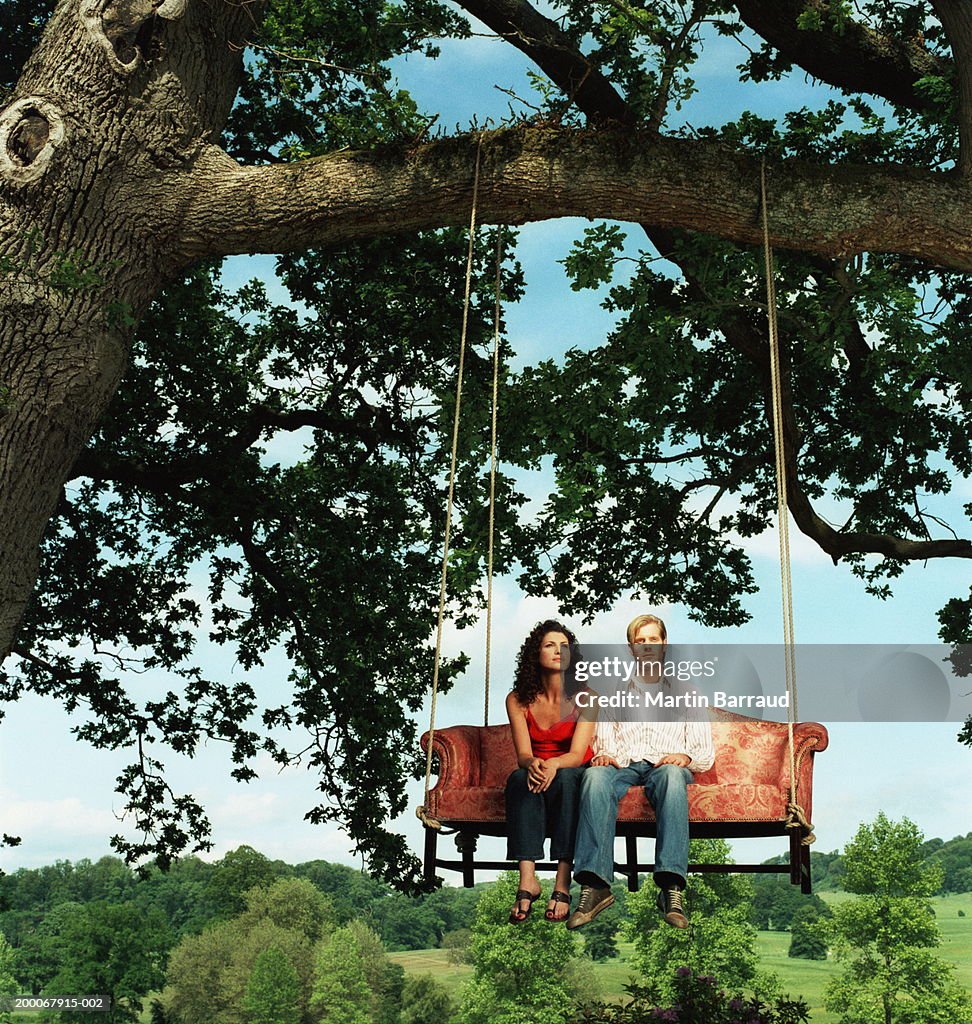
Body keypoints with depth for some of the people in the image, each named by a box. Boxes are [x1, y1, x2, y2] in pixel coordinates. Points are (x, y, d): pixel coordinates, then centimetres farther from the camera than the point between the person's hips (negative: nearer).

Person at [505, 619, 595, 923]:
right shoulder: (518, 700, -3)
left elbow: (577, 754, -17)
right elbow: (523, 754, -11)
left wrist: (554, 765, -41)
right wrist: (532, 764, -36)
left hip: (574, 775, -1)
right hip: (536, 773, 1)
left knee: (566, 777, -36)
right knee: (519, 778, -34)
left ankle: (563, 883, -40)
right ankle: (527, 879, -42)